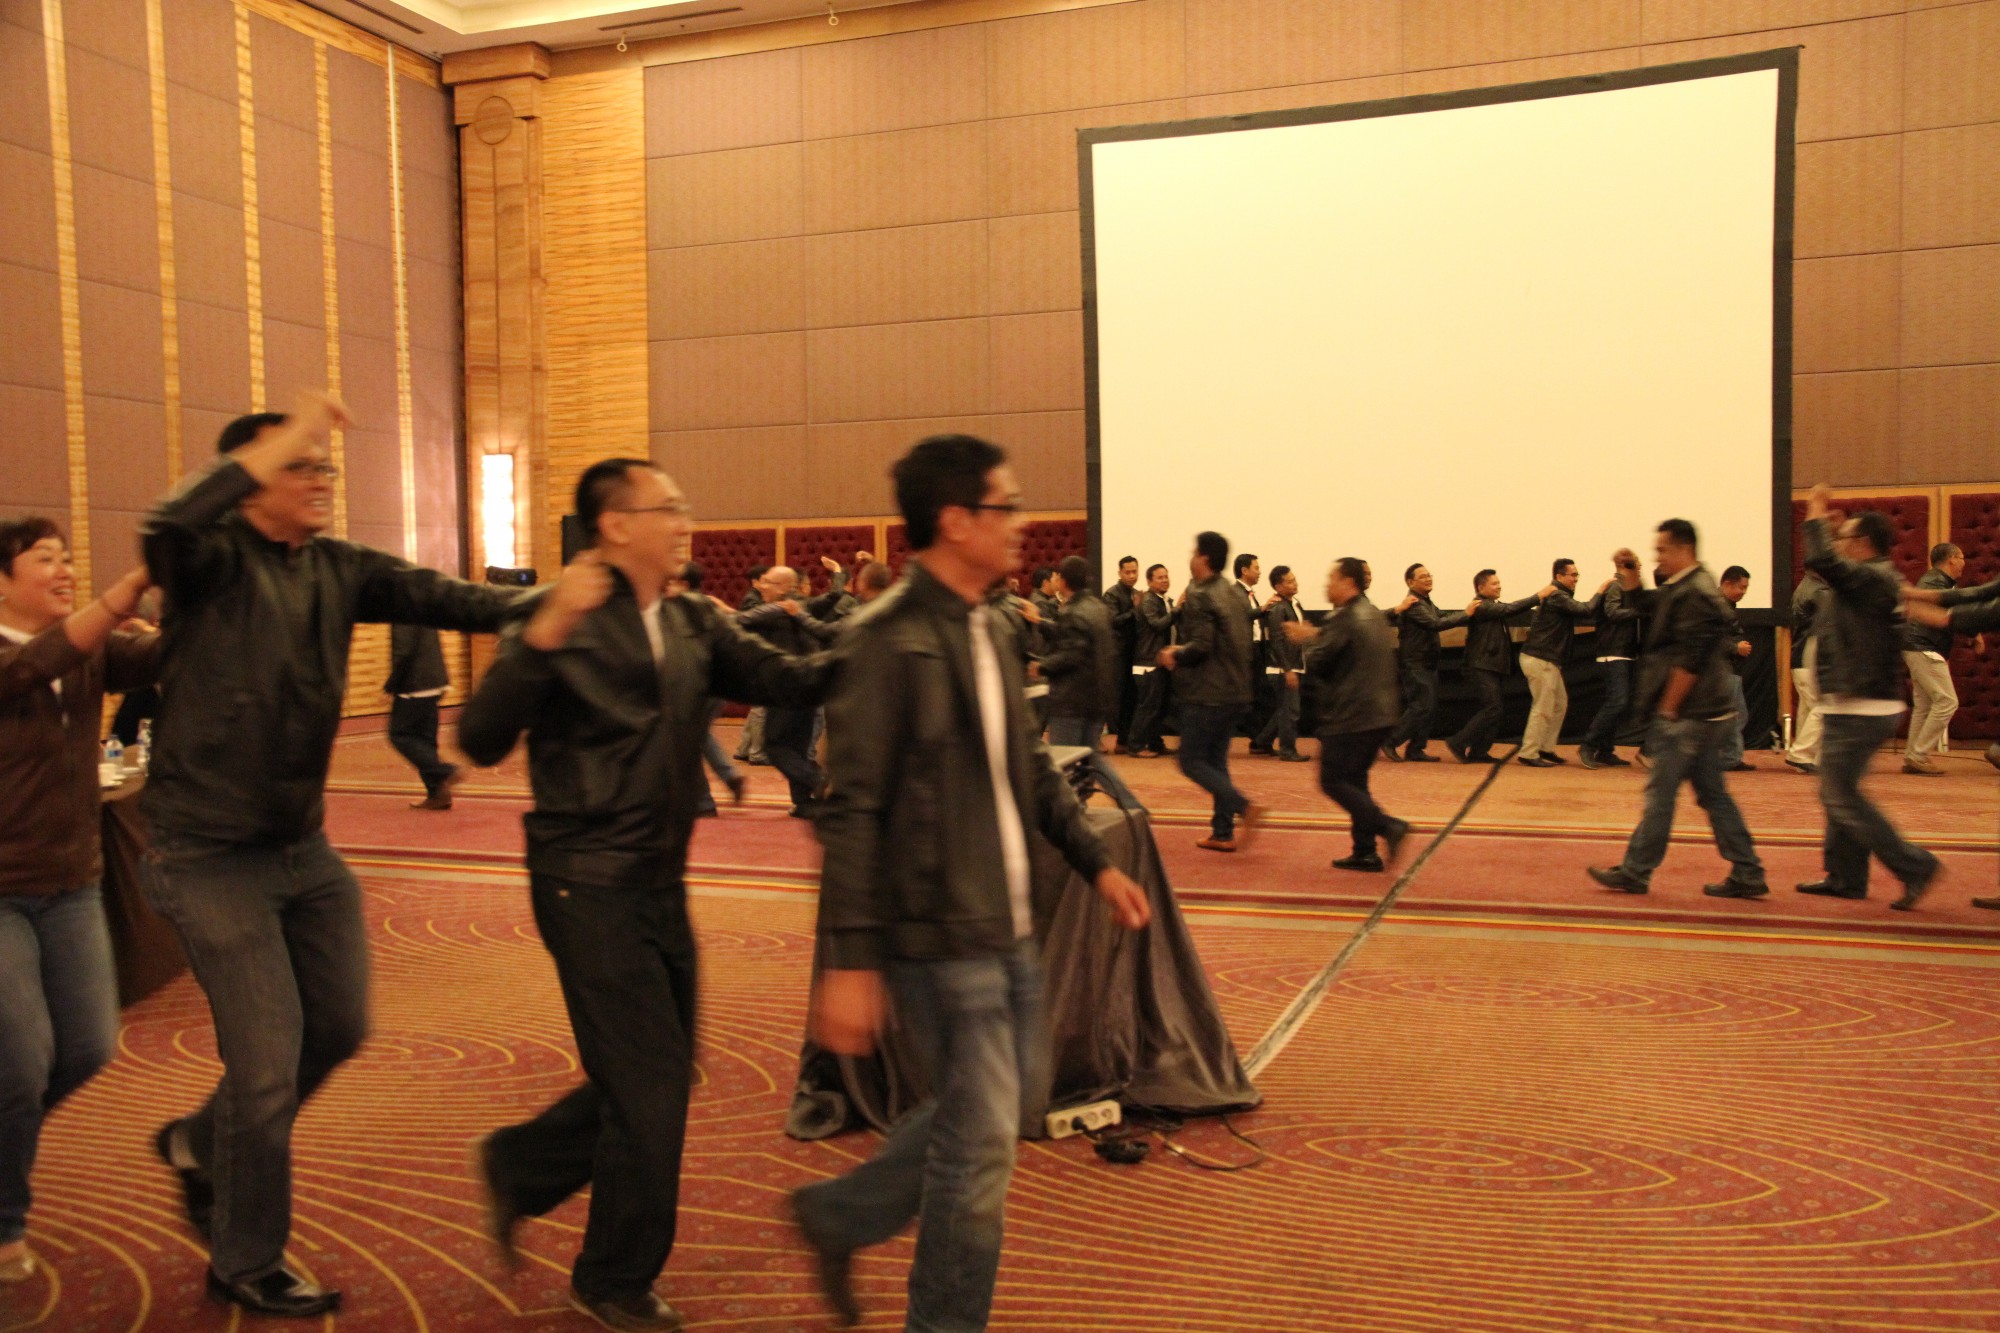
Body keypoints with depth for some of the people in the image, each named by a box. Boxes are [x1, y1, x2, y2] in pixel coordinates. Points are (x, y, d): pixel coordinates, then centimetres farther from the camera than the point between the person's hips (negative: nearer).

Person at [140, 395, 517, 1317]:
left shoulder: (337, 570, 4)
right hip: (212, 856, -7)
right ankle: (245, 1264, 23)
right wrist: (279, 442, -32)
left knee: (339, 1028, 17)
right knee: (267, 1061, 0)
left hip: (305, 847, 7)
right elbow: (166, 530, -36)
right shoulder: (213, 558, -13)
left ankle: (201, 1143, 44)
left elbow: (430, 595, -7)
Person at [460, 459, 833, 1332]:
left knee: (656, 1079, 18)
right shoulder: (558, 621, -12)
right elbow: (481, 741, -22)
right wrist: (545, 634, -35)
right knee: (649, 1088, 0)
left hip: (662, 888, 7)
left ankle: (518, 1168, 41)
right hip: (590, 888, -7)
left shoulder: (693, 624, 6)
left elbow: (787, 681, -3)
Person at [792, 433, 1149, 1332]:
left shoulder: (994, 634, 9)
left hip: (1007, 923, 9)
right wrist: (850, 961, -21)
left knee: (1015, 1102, 21)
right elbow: (852, 812, -20)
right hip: (939, 932, -9)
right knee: (980, 1138, 3)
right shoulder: (889, 642, -18)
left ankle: (838, 1215, 36)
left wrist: (1095, 862, 16)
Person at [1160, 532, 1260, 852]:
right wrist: (1182, 651, 15)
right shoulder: (1231, 594, 13)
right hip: (1235, 691, 9)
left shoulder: (1199, 596, -14)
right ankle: (1223, 834, 14)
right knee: (1215, 761, 14)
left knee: (1192, 761, -1)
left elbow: (1201, 646, -23)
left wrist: (1176, 655, -4)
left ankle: (1244, 807, -15)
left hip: (1208, 694, -9)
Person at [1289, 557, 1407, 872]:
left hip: (1350, 716, -9)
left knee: (1334, 781, -2)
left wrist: (1307, 641, 6)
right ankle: (1365, 852, 12)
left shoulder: (1343, 619, -14)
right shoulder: (1374, 615, 15)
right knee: (1354, 781, 14)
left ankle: (1389, 827, -14)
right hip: (1379, 714, 9)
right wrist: (1315, 637, 18)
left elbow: (1317, 663, -13)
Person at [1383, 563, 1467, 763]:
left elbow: (1443, 616, 14)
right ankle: (1391, 742, -3)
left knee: (1430, 707, 9)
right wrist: (1466, 615, -24)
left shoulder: (1427, 602, 17)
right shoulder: (1414, 604, -17)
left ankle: (1415, 749, 14)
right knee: (1421, 706, -12)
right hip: (1414, 664, -10)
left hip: (1427, 664, 10)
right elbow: (1435, 624, -27)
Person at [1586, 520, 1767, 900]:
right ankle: (1747, 874, 15)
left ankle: (1635, 872, 7)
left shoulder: (1694, 595, -17)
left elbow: (1688, 662, -21)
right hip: (1704, 714, 10)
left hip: (1685, 716, -10)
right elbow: (1645, 602, 30)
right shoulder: (1682, 588, 14)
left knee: (1660, 793, -1)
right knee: (1713, 794, 12)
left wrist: (1667, 710, -16)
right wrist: (1629, 576, 11)